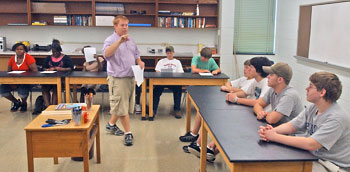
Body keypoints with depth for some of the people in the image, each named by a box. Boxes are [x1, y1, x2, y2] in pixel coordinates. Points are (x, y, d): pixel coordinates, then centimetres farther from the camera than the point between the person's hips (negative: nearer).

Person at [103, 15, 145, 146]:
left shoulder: (131, 40, 14)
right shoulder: (110, 40, -10)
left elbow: (136, 55, 24)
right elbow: (107, 54, -30)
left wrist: (140, 62, 1)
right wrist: (119, 41, -39)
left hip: (130, 77, 7)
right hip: (117, 78, -7)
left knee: (121, 106, 16)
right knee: (122, 107, -1)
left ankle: (111, 124, 37)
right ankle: (128, 133, 9)